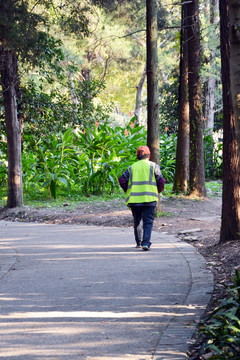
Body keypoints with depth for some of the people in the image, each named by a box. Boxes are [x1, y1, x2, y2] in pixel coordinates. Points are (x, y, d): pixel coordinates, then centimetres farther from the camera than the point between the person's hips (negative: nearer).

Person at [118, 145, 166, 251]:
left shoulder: (132, 167, 12)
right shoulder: (153, 166, 6)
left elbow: (122, 180, 1)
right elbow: (161, 181, 0)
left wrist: (127, 191, 15)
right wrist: (158, 191, 19)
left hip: (134, 199, 3)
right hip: (149, 199, -2)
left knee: (137, 221, 17)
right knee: (148, 222, -2)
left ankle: (138, 242, 23)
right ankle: (146, 243, -17)